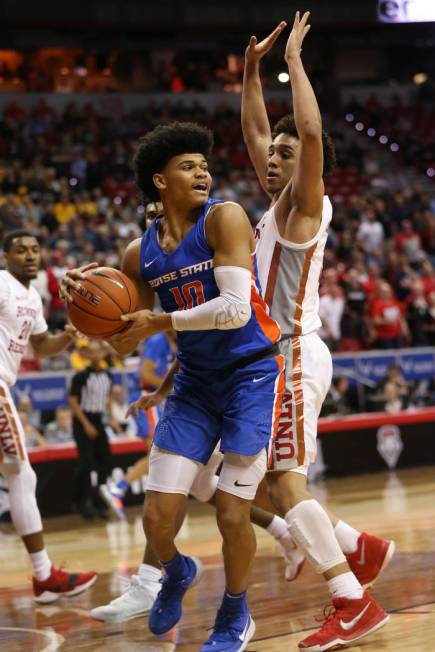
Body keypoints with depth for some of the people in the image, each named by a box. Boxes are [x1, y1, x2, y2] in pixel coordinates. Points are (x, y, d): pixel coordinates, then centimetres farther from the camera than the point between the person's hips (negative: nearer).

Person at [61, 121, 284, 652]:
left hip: (251, 374, -4)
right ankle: (177, 573, 34)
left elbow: (236, 309, -24)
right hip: (195, 382, 4)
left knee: (231, 516, -7)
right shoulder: (139, 254, 3)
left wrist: (161, 322, -23)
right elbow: (125, 343, 10)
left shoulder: (224, 219, -12)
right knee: (158, 518, -3)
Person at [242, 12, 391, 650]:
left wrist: (294, 58, -17)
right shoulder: (279, 206, 15)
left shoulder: (304, 205, -7)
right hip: (271, 357, 9)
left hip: (294, 354, -9)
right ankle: (362, 547, 21)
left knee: (284, 484, -16)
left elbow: (312, 132, -24)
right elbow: (256, 134, 26)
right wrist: (252, 72, 20)